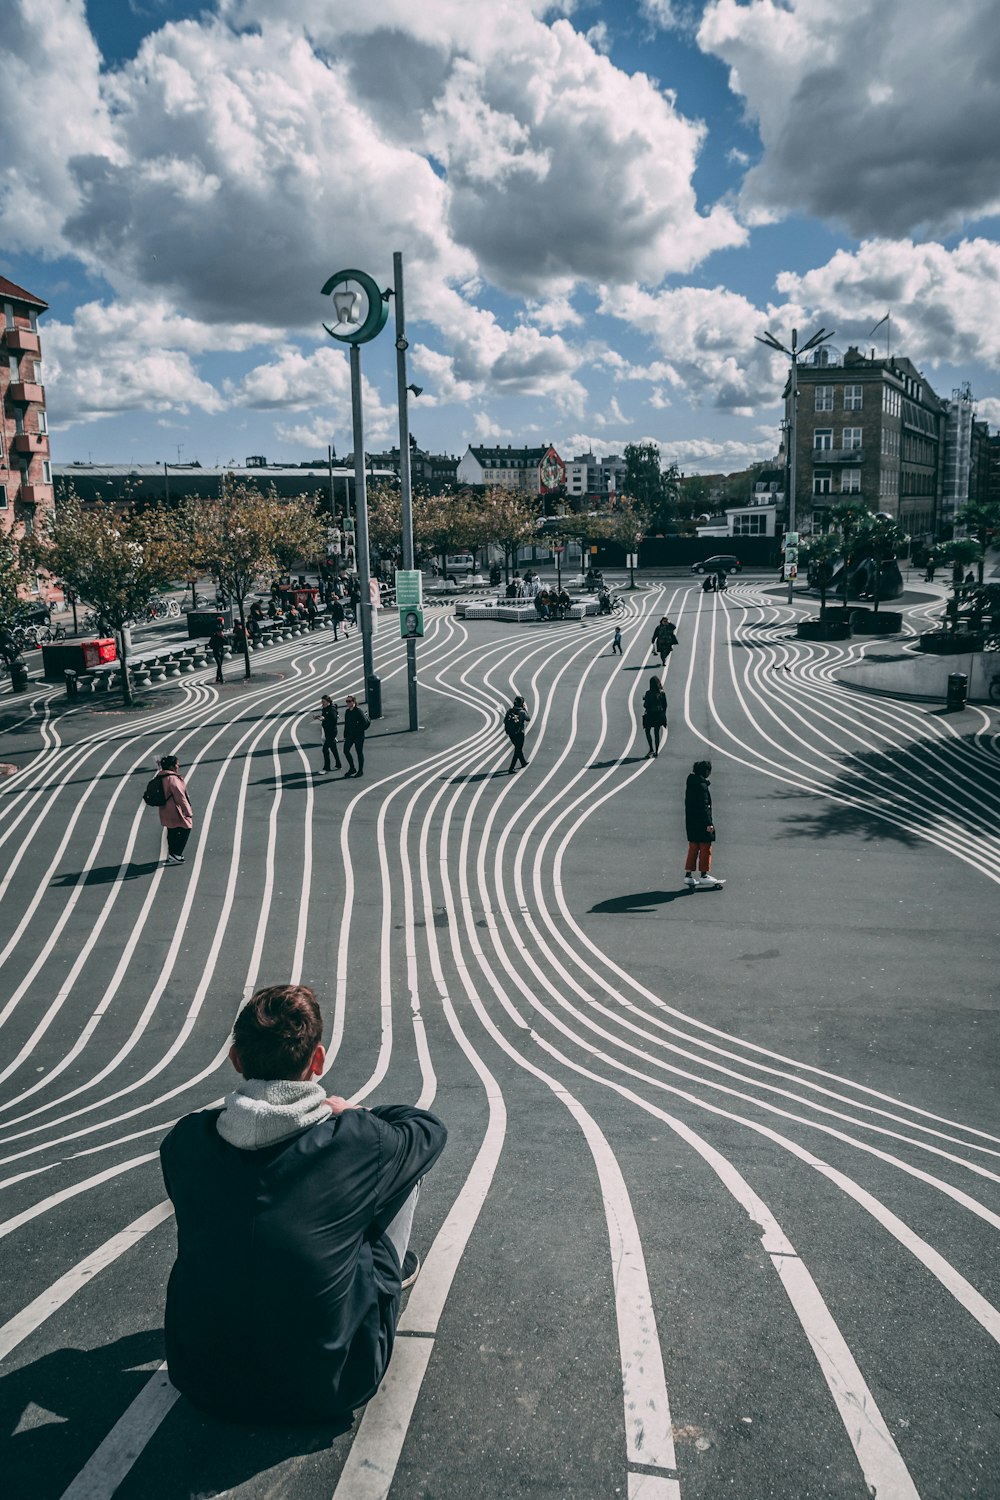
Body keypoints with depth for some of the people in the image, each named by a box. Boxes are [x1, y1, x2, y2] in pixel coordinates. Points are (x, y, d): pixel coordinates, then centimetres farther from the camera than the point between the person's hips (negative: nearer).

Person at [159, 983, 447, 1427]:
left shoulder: (185, 1140, -11)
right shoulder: (356, 1143, -19)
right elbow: (430, 1128, 3)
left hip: (203, 1383, 3)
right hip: (326, 1391, -2)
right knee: (407, 1158, 7)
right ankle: (397, 1266, 36)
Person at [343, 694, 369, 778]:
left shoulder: (359, 711, -14)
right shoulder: (347, 711, 8)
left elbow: (365, 722, -18)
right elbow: (346, 724, 14)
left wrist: (359, 730, -13)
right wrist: (345, 735, 14)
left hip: (359, 736, -7)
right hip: (349, 735, 7)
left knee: (359, 752, 4)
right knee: (346, 751, 3)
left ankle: (360, 771, 15)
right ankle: (352, 769, 19)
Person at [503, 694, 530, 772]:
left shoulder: (509, 710, -3)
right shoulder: (522, 712, -15)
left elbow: (505, 721, -1)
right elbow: (528, 718, 2)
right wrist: (525, 709, 6)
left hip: (510, 734, 5)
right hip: (519, 734, -5)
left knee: (518, 748, 25)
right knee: (517, 751, 3)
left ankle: (523, 762, 45)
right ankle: (511, 768, -3)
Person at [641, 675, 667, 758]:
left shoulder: (648, 693, -15)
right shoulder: (662, 693, -3)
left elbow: (646, 705, -13)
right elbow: (665, 705, 3)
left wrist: (644, 699, 7)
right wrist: (663, 714, 15)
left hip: (650, 715, -4)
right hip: (659, 715, 4)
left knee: (648, 732, 10)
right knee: (657, 733, 12)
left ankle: (651, 749, -7)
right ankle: (656, 751, 16)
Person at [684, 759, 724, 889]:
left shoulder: (690, 784, 10)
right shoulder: (702, 785, -17)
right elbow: (704, 806, -21)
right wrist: (709, 823, -19)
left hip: (691, 823, 9)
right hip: (701, 823, -9)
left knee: (693, 848, 13)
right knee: (705, 848, 0)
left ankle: (688, 874, 14)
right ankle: (704, 875, 3)